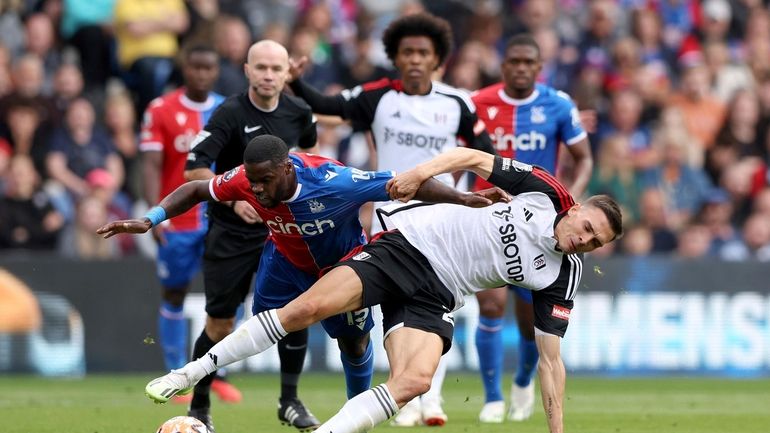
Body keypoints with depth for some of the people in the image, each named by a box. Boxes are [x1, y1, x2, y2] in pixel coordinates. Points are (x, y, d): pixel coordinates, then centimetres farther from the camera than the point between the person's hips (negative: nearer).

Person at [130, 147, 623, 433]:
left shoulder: (562, 279, 1)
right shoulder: (547, 193, -2)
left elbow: (551, 357, 3)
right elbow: (475, 158, 5)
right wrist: (424, 170, -12)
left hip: (434, 299, 2)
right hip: (408, 243, -2)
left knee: (415, 381, -29)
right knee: (306, 309, -19)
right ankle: (192, 374, -9)